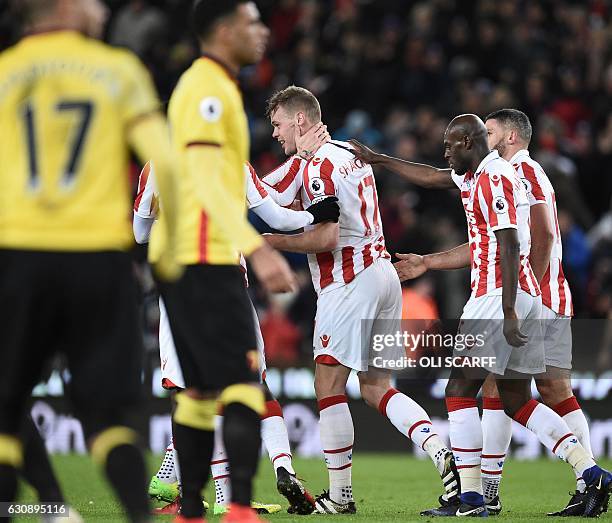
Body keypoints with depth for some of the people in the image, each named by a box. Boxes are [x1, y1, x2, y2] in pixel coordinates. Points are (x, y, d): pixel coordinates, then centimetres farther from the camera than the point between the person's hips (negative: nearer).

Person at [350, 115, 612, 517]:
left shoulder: (493, 178, -12)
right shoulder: (477, 176, 17)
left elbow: (509, 247, -19)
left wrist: (509, 312, -23)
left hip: (500, 296, -10)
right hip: (526, 297, 10)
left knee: (460, 390, -5)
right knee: (517, 401, 11)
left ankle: (471, 499, -6)